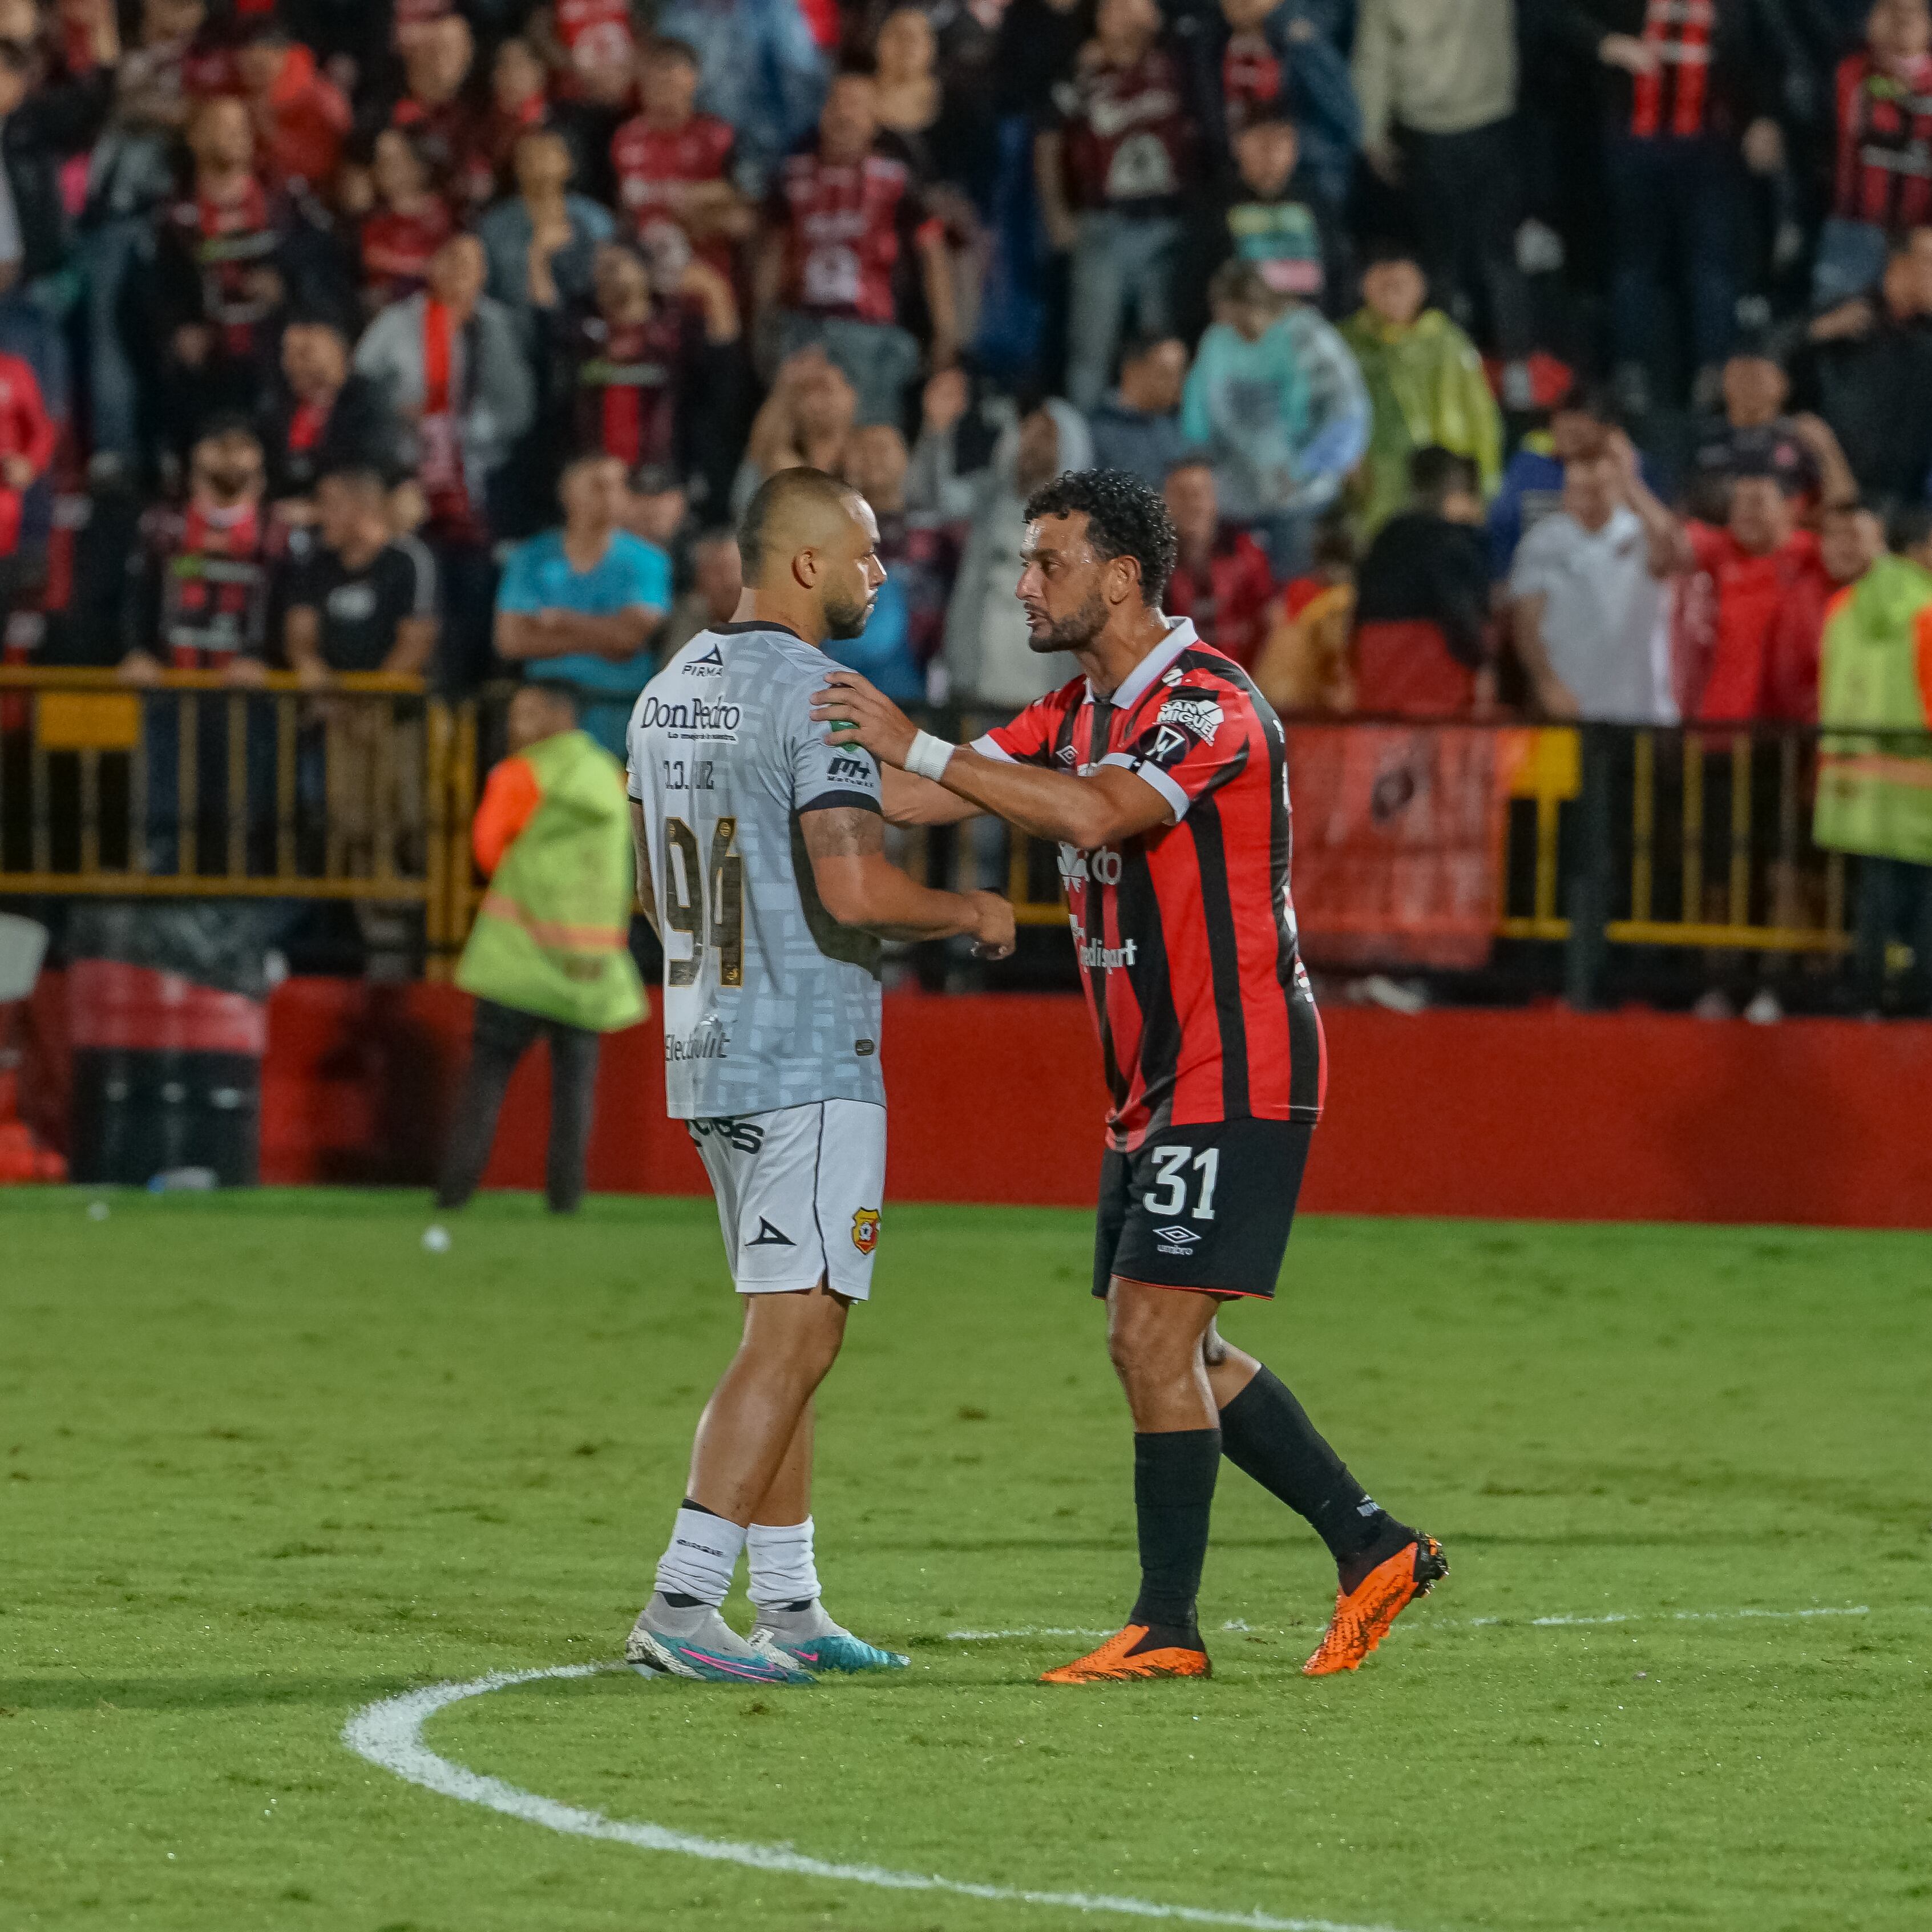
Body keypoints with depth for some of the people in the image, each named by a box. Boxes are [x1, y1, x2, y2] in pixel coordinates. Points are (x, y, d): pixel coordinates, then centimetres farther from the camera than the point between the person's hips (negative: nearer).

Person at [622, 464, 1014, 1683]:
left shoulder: (671, 692, 13)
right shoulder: (816, 696, -16)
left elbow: (657, 888, 21)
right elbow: (857, 889, -24)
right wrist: (972, 914, -7)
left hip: (708, 1056, 9)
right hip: (811, 1062, -9)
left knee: (789, 1334, 16)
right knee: (794, 1336, -8)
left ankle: (789, 1605, 19)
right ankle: (683, 1603, -14)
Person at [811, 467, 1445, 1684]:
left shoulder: (1212, 706, -17)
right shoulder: (1076, 715, 13)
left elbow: (1092, 814, -33)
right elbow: (919, 800, 11)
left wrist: (917, 744, -33)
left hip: (1237, 1078, -10)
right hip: (1154, 1084, 10)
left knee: (1154, 1336, -11)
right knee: (1166, 1348, 11)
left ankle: (1168, 1626, -6)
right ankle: (1372, 1548, 19)